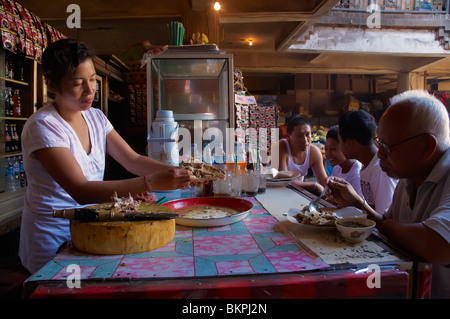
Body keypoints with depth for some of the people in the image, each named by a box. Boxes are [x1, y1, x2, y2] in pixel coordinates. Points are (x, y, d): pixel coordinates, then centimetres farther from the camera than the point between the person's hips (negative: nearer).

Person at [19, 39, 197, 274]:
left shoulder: (95, 117, 5)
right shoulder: (43, 126, -18)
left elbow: (133, 160, -1)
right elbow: (81, 191, -28)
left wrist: (177, 171, -19)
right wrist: (152, 182, -37)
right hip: (53, 240, -6)